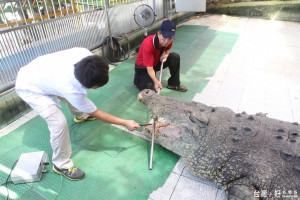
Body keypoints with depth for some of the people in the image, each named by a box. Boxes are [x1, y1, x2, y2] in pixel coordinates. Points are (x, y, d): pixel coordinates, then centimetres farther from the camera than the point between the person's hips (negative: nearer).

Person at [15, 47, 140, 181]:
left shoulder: (84, 54, -29)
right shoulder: (72, 90, -40)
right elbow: (97, 114, -25)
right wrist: (126, 123, -19)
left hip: (42, 71, 8)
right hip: (29, 88, -7)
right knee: (59, 122, -19)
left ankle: (80, 116, 55)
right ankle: (61, 165, 3)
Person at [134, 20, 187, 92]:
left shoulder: (169, 40, -17)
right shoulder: (148, 44, -36)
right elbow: (149, 68, -36)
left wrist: (165, 55, -15)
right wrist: (156, 81, -50)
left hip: (156, 62, 6)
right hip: (143, 67, -6)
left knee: (175, 57, -14)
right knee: (151, 89, -23)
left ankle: (174, 84, 1)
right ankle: (137, 78, 9)